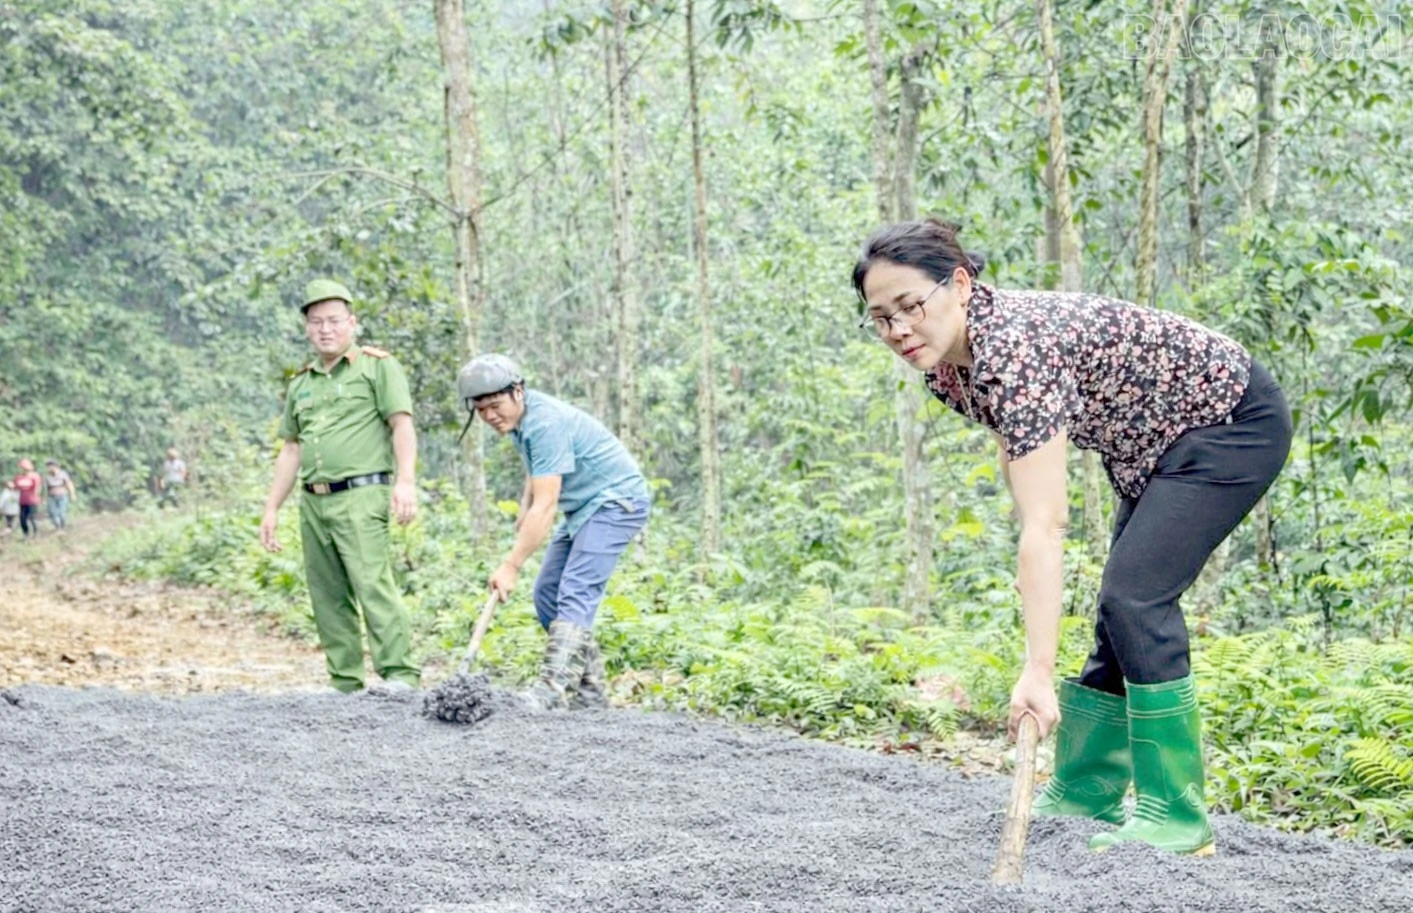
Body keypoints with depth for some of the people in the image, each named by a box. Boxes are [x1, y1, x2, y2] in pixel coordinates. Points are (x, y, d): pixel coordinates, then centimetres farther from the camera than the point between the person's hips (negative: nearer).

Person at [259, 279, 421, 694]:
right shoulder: (300, 384, 21)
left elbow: (402, 425, -6)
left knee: (372, 583, -18)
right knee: (328, 597, 5)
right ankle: (345, 683, 9)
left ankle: (399, 674, -19)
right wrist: (272, 509, 20)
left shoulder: (377, 366, 3)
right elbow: (291, 449, 24)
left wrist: (406, 481, -19)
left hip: (360, 497, -7)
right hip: (314, 503, 7)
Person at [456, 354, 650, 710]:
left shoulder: (546, 423, -26)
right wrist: (524, 510, 8)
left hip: (616, 500, -11)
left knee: (576, 594, -23)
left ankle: (554, 690, -33)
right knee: (547, 595, 6)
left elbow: (545, 506, -28)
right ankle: (589, 692, 9)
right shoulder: (518, 417, 5)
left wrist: (511, 566, -27)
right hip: (585, 507, 11)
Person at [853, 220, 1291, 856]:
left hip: (1236, 420, -9)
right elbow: (1013, 443, 15)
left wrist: (1038, 671, -41)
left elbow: (1042, 526, -38)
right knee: (1119, 611, 9)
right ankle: (1085, 794, 18)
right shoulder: (947, 367, -7)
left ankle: (1177, 819, -14)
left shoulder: (1015, 348, -34)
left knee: (1135, 597, -19)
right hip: (1156, 442, 9)